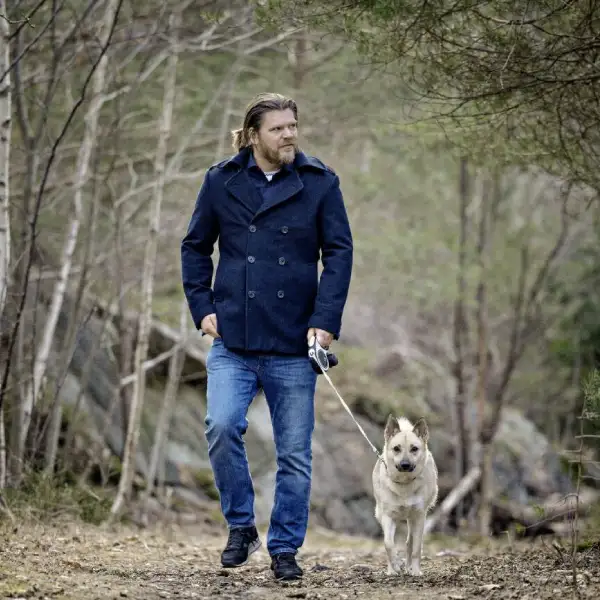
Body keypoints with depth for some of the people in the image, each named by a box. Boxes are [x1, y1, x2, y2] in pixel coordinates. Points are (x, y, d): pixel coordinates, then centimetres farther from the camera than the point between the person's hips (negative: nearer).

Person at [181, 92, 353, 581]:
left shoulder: (320, 183, 0)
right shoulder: (221, 181, 3)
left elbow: (339, 252, -1)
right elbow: (195, 247, 12)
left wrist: (325, 320, -10)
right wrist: (202, 307, 2)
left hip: (293, 344, 0)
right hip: (233, 342, 0)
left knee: (295, 454, 4)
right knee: (222, 427, -18)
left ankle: (285, 549, 19)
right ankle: (241, 527, 3)